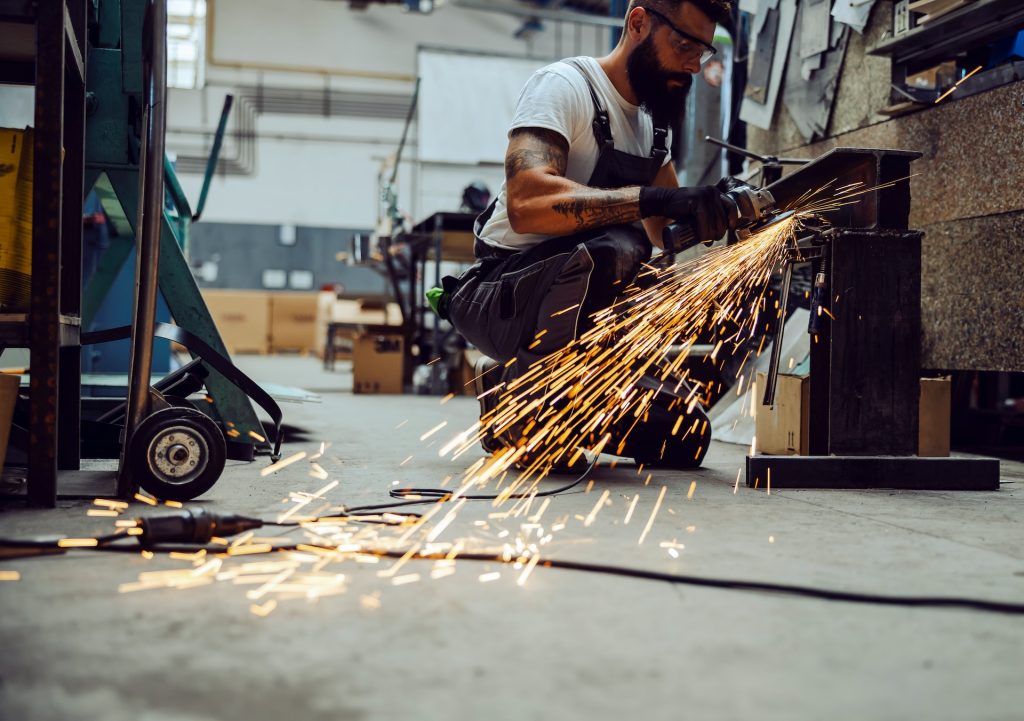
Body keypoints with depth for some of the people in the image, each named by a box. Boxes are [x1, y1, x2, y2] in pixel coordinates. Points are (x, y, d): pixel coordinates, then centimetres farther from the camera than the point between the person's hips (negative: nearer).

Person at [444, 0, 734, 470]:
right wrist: (651, 199, -38)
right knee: (612, 255, -38)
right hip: (503, 297, -8)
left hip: (591, 319, 8)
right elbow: (525, 203, -32)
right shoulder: (565, 85, -14)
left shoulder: (654, 123, 12)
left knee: (684, 439, -4)